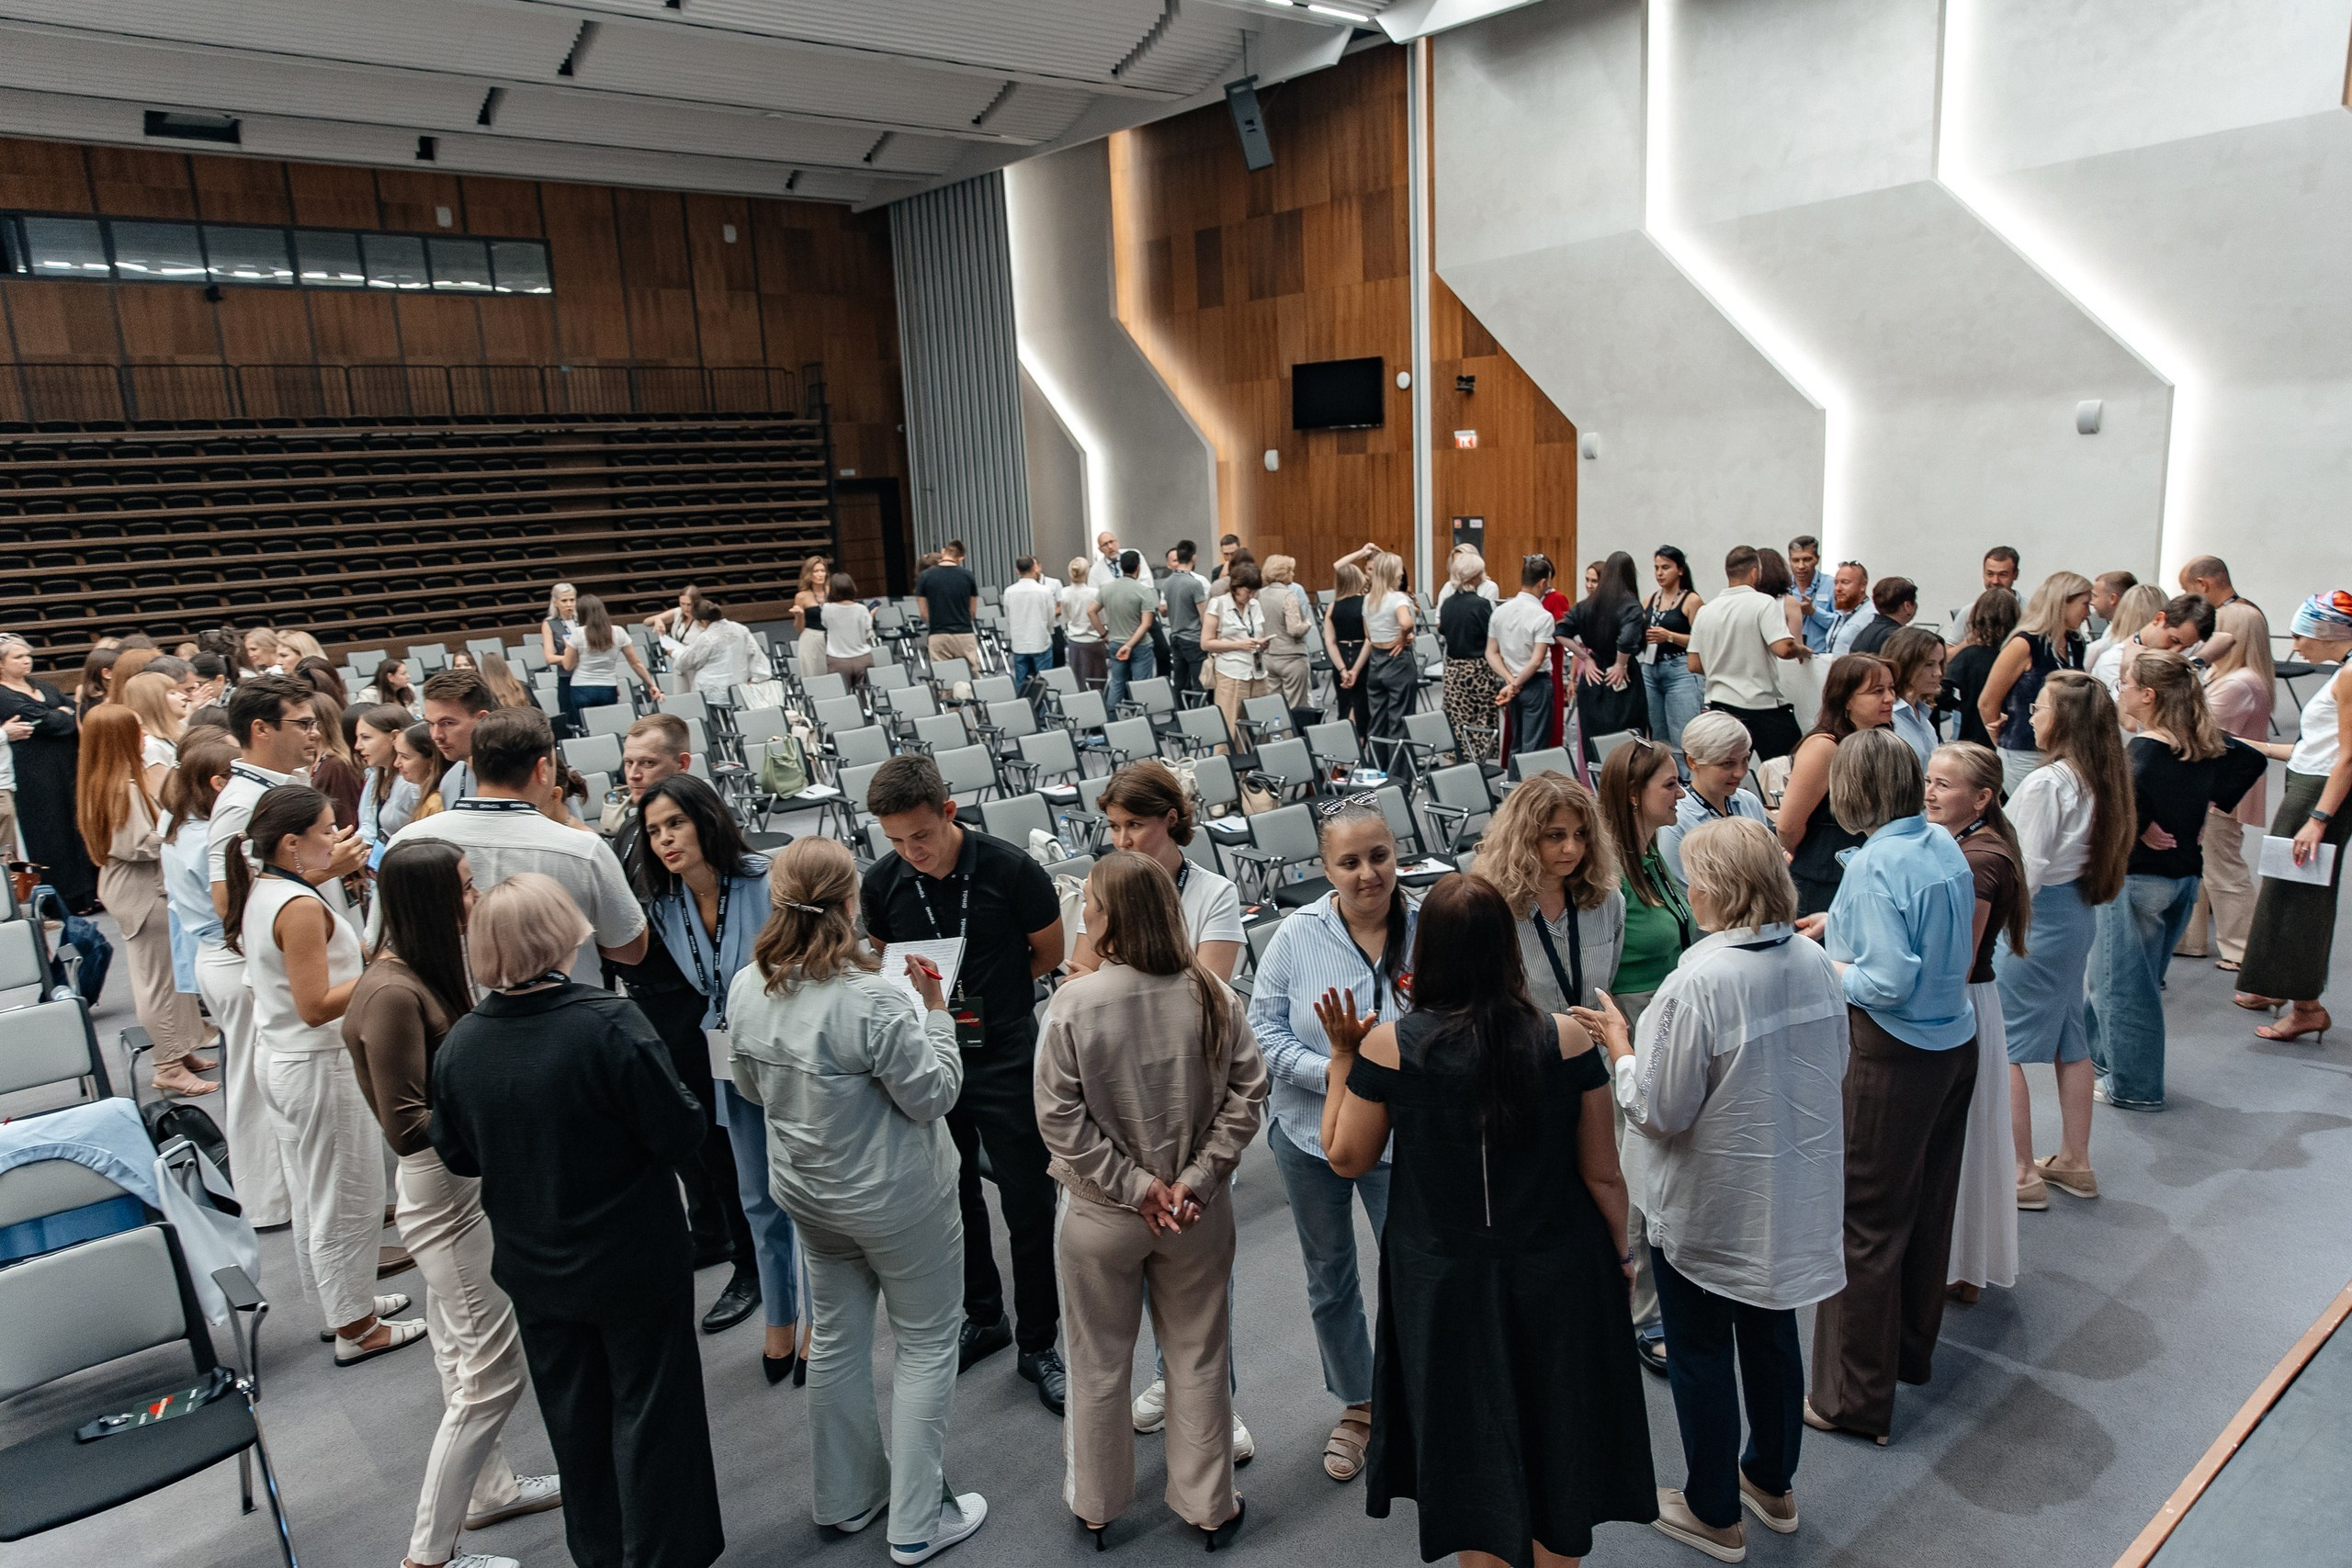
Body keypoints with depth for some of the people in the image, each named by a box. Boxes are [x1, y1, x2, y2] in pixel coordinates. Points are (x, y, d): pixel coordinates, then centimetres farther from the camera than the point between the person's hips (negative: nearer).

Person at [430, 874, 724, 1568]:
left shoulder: (458, 1042, -10)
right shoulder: (608, 1022, -26)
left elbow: (457, 1156, 3)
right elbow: (679, 1134, -23)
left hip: (534, 1269, 5)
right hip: (632, 1263, -5)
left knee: (574, 1416, 23)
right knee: (649, 1412, 13)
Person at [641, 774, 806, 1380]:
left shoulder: (768, 881, -20)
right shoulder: (665, 909, -2)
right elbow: (696, 992, 11)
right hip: (733, 1066, 5)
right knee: (759, 1198, 17)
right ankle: (780, 1319, 35)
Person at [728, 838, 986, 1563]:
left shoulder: (747, 988, -9)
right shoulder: (877, 999, -31)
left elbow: (752, 1089, 6)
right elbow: (933, 1095, -20)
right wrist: (934, 1013, -10)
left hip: (807, 1194, 7)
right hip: (896, 1200, -6)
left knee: (835, 1340, 22)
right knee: (925, 1347, 12)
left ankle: (846, 1497, 39)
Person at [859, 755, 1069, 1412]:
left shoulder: (1011, 869, -16)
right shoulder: (882, 882, -6)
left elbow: (1050, 953, -1)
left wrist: (978, 990, -1)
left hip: (1006, 1058, -3)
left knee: (1028, 1204, 4)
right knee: (952, 1198, 17)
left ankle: (1038, 1344, 23)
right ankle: (982, 1317, 39)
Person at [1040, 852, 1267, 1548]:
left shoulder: (1075, 1001, -21)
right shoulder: (1210, 994, -14)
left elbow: (1059, 1117, -18)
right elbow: (1247, 1091, -11)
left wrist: (1132, 1185, -11)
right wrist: (1198, 1177, -8)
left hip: (1101, 1214, -1)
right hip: (1198, 1213, 2)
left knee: (1100, 1362, 20)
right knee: (1199, 1358, 20)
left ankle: (1096, 1503, 40)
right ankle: (1208, 1505, 36)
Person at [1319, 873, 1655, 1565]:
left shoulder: (1388, 1046, -19)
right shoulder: (1566, 1039, -16)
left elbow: (1346, 1158, -6)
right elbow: (1603, 1173, -7)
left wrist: (1341, 1058, 2)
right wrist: (1620, 1253, 10)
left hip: (1446, 1283, 0)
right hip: (1556, 1275, 1)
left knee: (1472, 1451, 21)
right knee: (1557, 1440, 24)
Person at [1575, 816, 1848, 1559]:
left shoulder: (1698, 983, -29)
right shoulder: (1814, 961, -6)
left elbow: (1658, 1111, -22)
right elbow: (1834, 1069, 8)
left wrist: (1619, 1044, -7)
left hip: (1710, 1210, -7)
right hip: (1795, 1194, 7)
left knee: (1701, 1357, 13)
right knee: (1772, 1334, 24)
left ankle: (1715, 1513, 30)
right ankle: (1773, 1484, 44)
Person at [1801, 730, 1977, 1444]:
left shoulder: (1875, 865, -22)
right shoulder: (1945, 845, 3)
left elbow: (1889, 982, -24)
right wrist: (1843, 926, 16)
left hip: (1892, 1058, -8)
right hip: (1954, 1043, 9)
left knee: (1866, 1223, 2)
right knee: (1929, 1206, 21)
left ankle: (1855, 1396, 12)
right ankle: (1912, 1349, 39)